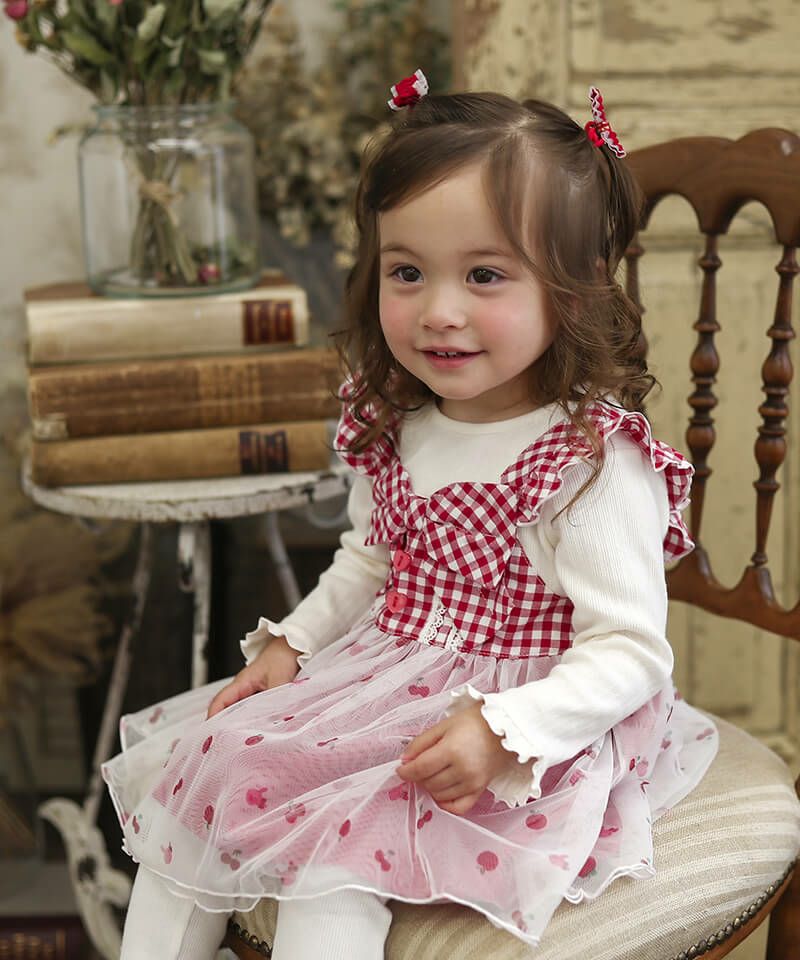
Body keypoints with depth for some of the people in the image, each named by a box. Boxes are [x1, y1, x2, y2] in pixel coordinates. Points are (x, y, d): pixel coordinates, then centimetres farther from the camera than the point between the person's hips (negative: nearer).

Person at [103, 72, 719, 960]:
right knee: (193, 766, 4)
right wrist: (291, 642, 6)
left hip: (525, 730, -7)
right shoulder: (398, 428, 0)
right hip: (382, 686, 8)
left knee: (331, 835, -24)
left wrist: (504, 732, -31)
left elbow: (630, 654, -20)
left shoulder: (593, 464, -22)